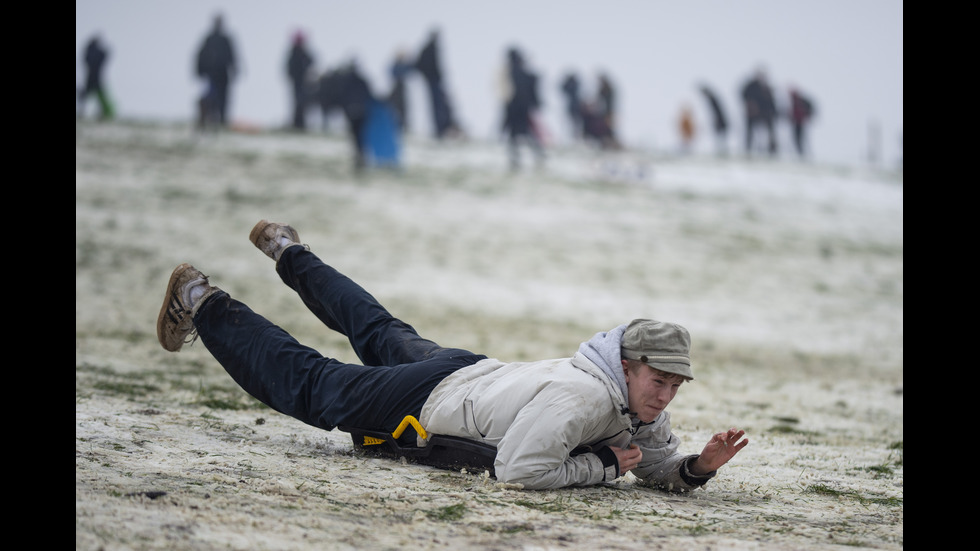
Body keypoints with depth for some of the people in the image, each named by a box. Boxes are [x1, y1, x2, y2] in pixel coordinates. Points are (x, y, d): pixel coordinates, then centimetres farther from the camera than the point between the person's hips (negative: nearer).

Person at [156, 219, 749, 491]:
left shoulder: (642, 403, -14)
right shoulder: (580, 396, -40)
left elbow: (663, 468, -2)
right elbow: (517, 469, -45)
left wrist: (700, 466, -24)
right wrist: (601, 464, -35)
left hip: (477, 373, 8)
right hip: (434, 392, -8)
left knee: (384, 336, 33)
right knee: (306, 385, 10)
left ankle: (291, 253, 57)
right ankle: (204, 306, 27)